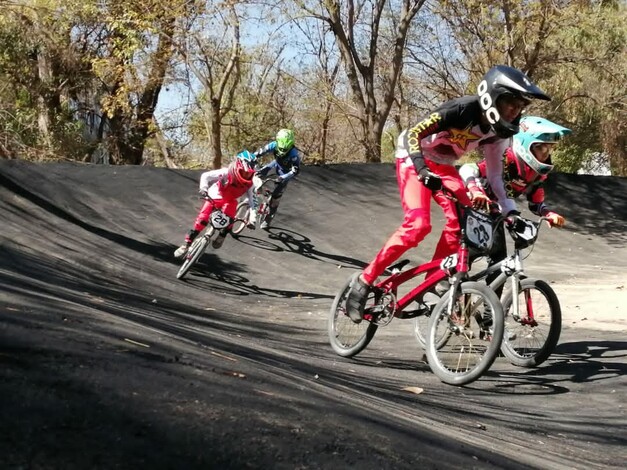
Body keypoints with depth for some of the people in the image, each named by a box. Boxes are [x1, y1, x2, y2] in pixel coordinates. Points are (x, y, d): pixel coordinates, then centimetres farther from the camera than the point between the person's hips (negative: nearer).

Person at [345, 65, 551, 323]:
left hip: (443, 164, 7)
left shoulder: (498, 132, -8)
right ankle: (364, 281, -15)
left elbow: (494, 176, 0)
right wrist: (422, 169, -43)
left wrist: (510, 211, -8)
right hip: (414, 157, -7)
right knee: (418, 224, -24)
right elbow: (413, 134, -30)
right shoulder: (462, 109, -29)